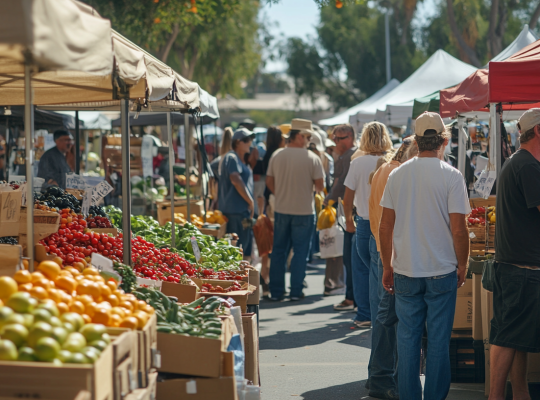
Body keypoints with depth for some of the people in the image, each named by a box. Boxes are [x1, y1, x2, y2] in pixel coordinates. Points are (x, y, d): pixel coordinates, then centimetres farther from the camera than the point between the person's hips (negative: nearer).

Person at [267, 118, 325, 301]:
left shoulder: (276, 156, 0)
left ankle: (276, 291, 14)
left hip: (281, 209, 3)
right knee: (300, 251, 5)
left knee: (278, 251, 11)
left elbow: (269, 182, 8)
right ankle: (296, 291, 5)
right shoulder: (312, 158, -11)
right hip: (304, 211, -3)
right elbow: (320, 186, -8)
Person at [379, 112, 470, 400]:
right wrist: (463, 266, 4)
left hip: (405, 271, 3)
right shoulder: (451, 176, -10)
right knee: (439, 341, 6)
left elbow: (385, 226, 3)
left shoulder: (397, 175, 0)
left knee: (408, 338, 9)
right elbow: (458, 229, -11)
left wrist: (387, 266, 13)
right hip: (442, 271, -3)